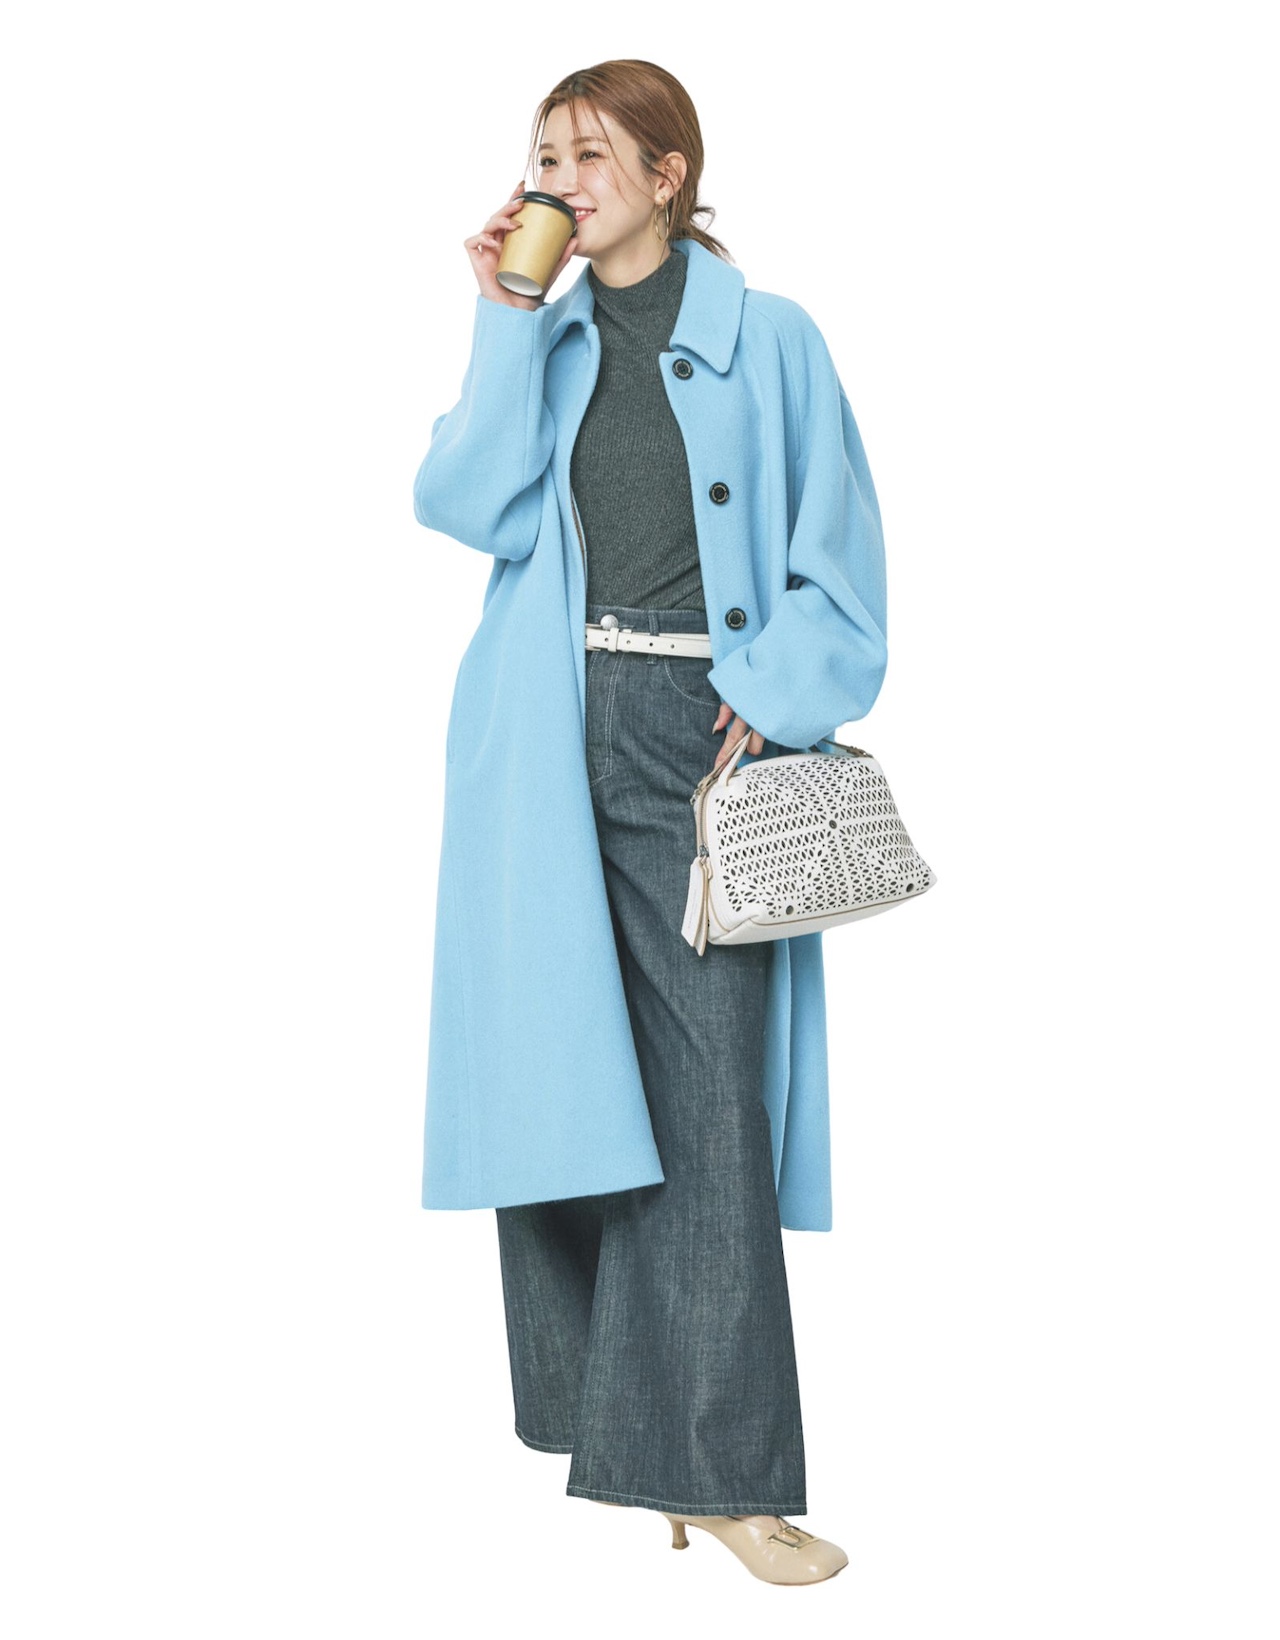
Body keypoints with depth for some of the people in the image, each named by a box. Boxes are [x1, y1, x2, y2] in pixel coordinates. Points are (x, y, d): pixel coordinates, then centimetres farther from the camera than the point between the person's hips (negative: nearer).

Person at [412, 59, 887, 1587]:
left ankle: (714, 1464, -4)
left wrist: (774, 701, -8)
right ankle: (597, 1408, 19)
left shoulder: (766, 339, 6)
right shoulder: (541, 341, 14)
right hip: (545, 742, 3)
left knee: (710, 1091, -8)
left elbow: (836, 549, 4)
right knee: (560, 1060, 4)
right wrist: (505, 318, -3)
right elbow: (470, 504, -2)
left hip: (699, 727, -3)